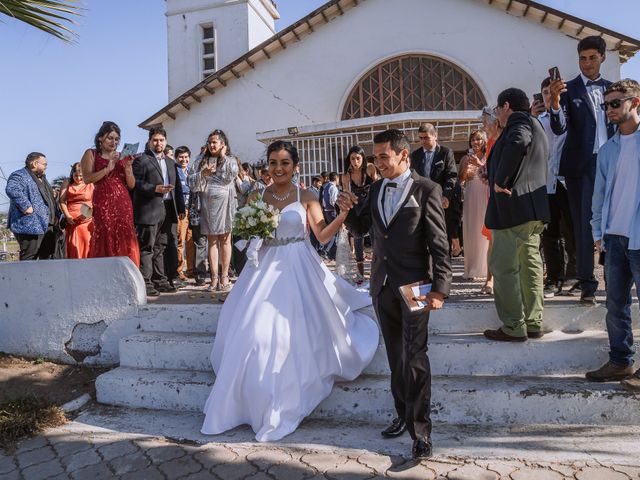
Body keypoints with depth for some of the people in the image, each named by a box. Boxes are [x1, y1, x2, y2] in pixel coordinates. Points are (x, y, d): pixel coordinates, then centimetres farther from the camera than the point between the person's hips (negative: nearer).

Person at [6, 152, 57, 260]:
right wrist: (26, 207, -29)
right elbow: (12, 190, -30)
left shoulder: (42, 178, 22)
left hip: (46, 225, 10)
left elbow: (49, 199, 33)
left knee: (47, 257, 13)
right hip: (30, 225, -10)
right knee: (29, 258, -9)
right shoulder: (20, 176, -9)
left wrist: (54, 215, 21)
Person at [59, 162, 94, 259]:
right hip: (71, 221, 2)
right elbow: (62, 201, 5)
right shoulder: (67, 185, 12)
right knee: (73, 248, 1)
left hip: (87, 221, -2)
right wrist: (67, 216, -8)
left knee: (87, 247, -3)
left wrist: (91, 212, -20)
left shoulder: (91, 185, 5)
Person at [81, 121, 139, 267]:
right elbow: (87, 178, -6)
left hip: (123, 204, 3)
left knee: (125, 243, -4)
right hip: (103, 204, -3)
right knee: (105, 241, -9)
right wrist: (108, 168, -12)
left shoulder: (123, 157, 17)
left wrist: (128, 166, -3)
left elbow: (132, 185, 11)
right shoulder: (91, 154, 9)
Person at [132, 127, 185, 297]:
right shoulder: (142, 160, -1)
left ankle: (160, 281, 21)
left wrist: (180, 207, 12)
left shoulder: (170, 162, 19)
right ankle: (146, 283, 0)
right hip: (149, 211, -7)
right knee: (147, 248, -4)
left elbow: (177, 187, 18)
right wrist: (155, 189, -21)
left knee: (160, 248, 13)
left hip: (168, 211, 7)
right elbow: (136, 183, -11)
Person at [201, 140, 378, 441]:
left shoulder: (305, 197, 0)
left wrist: (347, 212, -19)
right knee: (254, 334, 1)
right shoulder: (257, 197, 8)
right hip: (265, 268, 3)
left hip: (296, 269, -3)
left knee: (291, 335, -4)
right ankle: (255, 401, 20)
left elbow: (323, 235, -7)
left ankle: (284, 405, 13)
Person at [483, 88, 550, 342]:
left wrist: (500, 182, -24)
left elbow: (518, 142, -31)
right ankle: (533, 323, 16)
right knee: (530, 265, 11)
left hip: (513, 207, -10)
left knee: (503, 267, -6)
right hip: (533, 207, 10)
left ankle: (513, 327, -2)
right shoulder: (534, 125, 23)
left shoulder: (519, 121, -7)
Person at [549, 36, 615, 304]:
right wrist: (555, 101, -27)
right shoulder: (569, 89, 2)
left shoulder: (611, 88, 13)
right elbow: (559, 129, -9)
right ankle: (587, 285, 5)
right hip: (581, 165, -3)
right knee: (584, 225, 0)